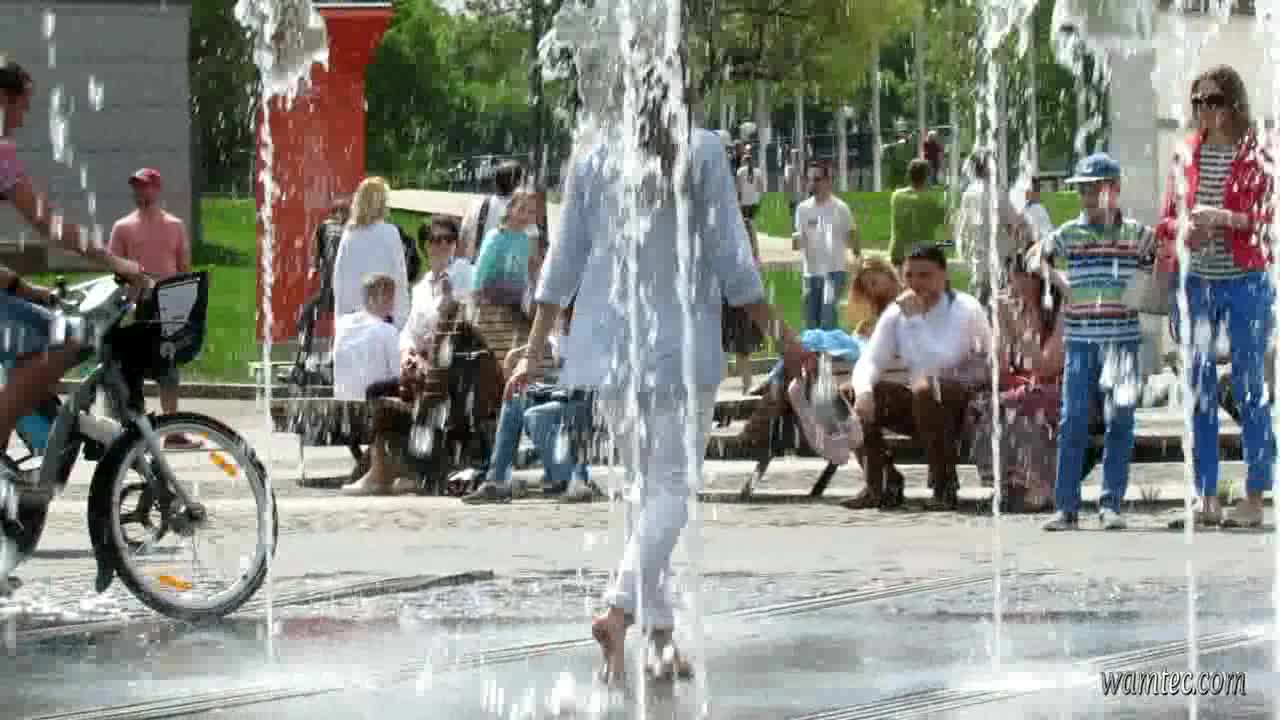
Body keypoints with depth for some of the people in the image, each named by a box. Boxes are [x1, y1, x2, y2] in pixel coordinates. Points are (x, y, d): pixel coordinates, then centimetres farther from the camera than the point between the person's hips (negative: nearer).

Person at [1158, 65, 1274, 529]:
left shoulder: (1256, 155, -2)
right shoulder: (1188, 155, 10)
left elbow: (1262, 217, -8)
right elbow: (1167, 219, 13)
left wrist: (1222, 218, -25)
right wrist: (1184, 230, -9)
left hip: (1245, 281, -4)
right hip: (1196, 282, 4)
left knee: (1250, 392, -2)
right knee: (1199, 394, 5)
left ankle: (1254, 499, 2)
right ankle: (1206, 499, 10)